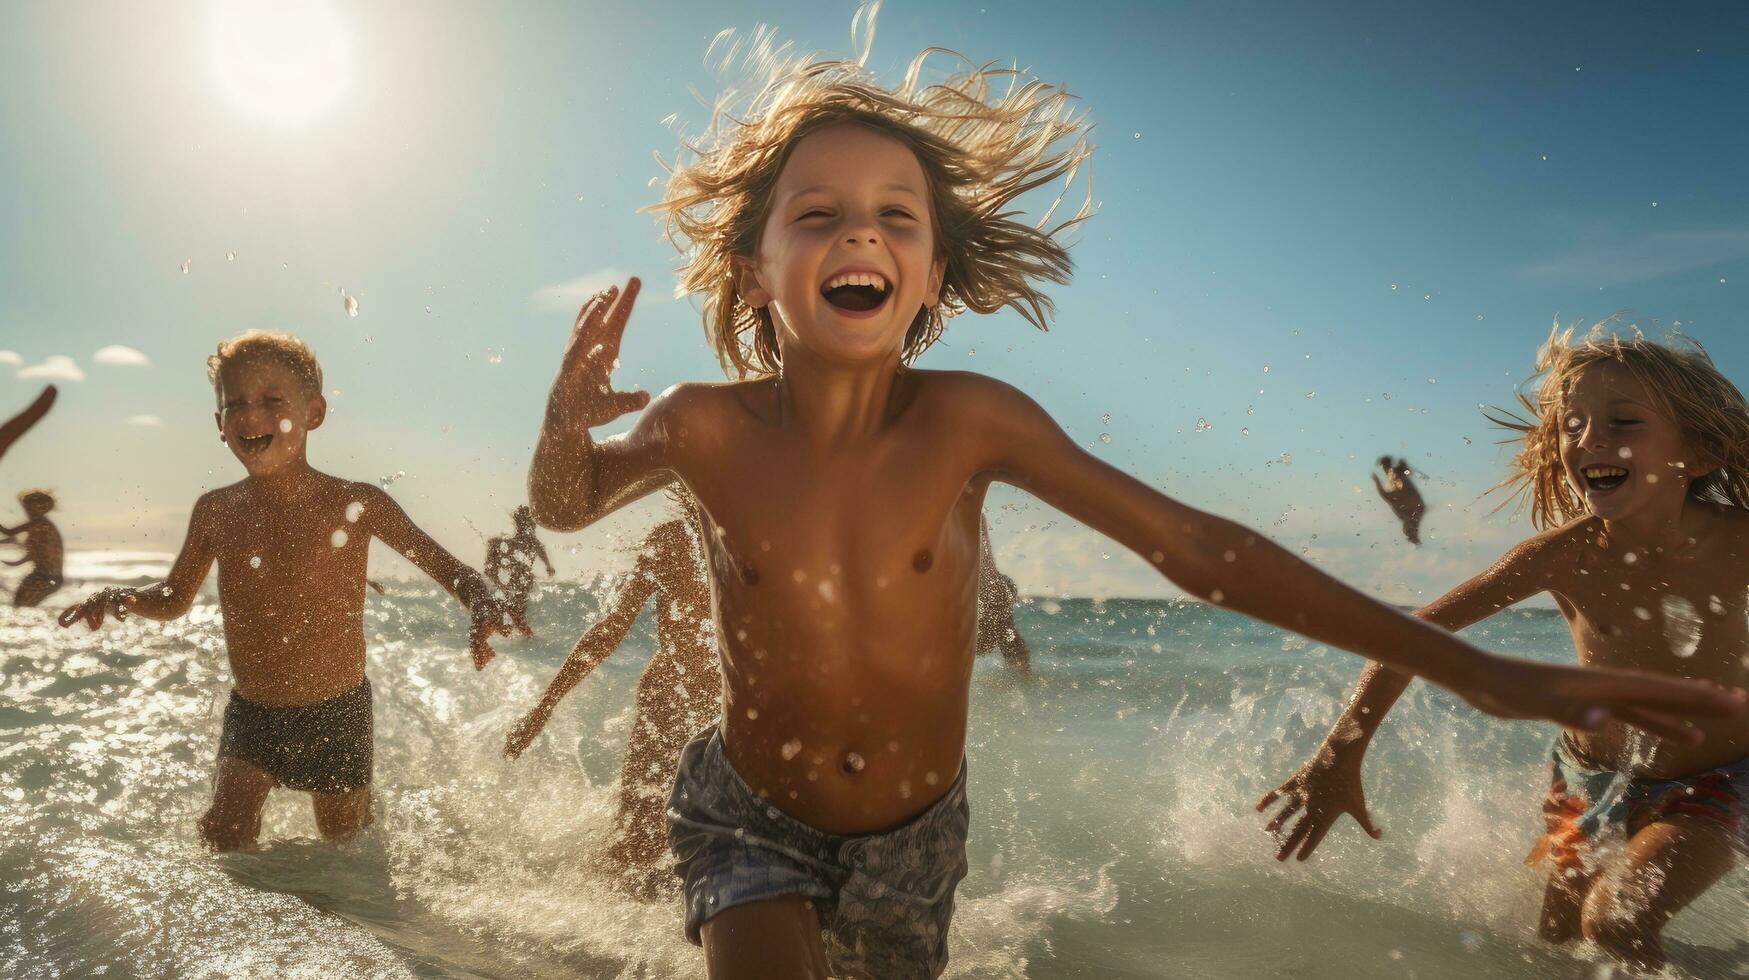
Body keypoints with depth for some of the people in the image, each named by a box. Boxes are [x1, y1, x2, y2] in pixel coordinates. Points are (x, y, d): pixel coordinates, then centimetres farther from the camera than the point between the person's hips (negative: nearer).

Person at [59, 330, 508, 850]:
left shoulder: (355, 504, -15)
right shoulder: (216, 511, -3)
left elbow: (450, 569, -11)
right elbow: (175, 597, 14)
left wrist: (483, 608, -33)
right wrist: (121, 599, -8)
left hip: (337, 715, -2)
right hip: (250, 714, 3)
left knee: (348, 849, 14)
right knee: (225, 836, -12)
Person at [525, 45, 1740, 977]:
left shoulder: (969, 420, -24)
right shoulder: (704, 428, -22)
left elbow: (1190, 541, -20)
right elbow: (565, 509, -1)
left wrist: (1468, 665, -23)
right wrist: (566, 431, -28)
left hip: (916, 833, 1)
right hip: (752, 822, -1)